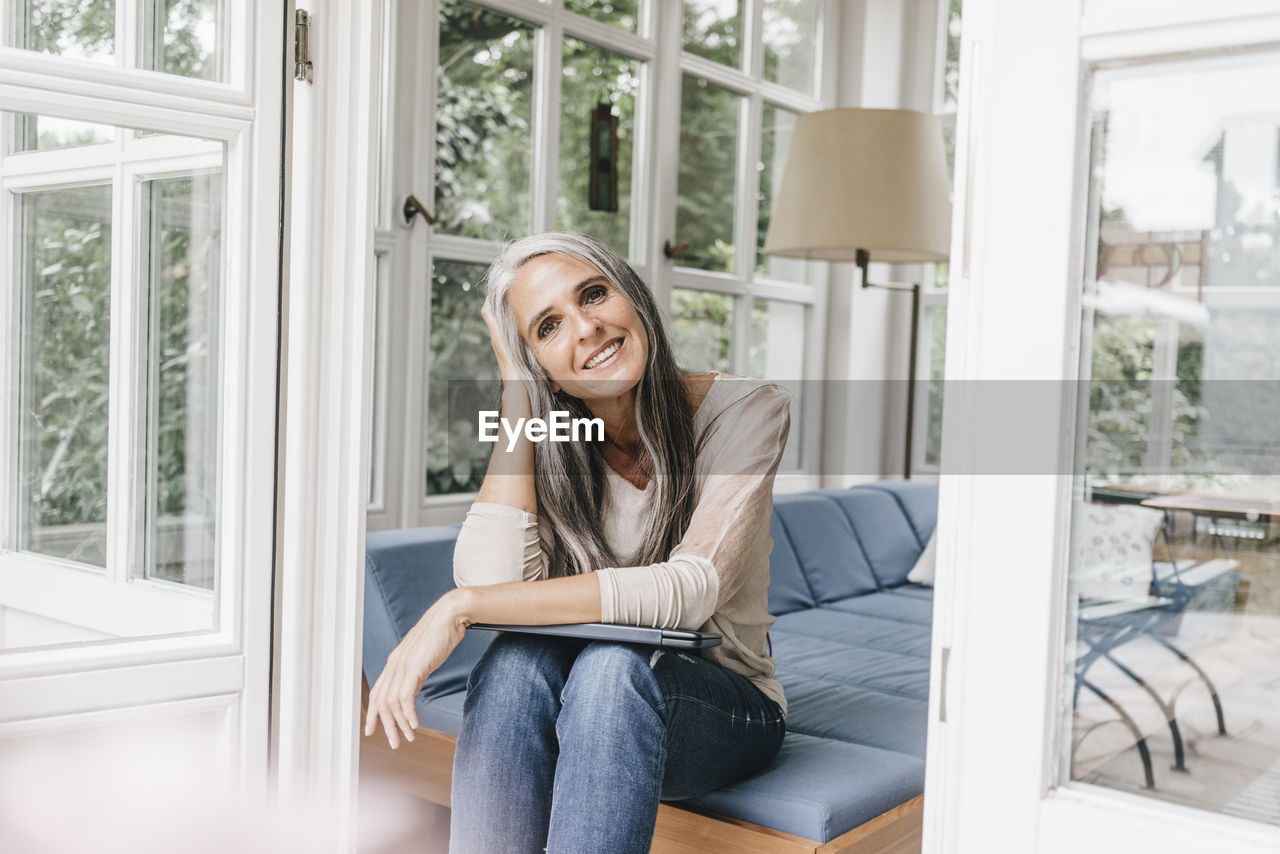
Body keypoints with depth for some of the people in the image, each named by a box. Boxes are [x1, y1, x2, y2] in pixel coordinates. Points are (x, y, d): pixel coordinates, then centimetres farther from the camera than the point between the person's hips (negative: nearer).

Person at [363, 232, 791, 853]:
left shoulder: (746, 411, -13)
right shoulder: (547, 446, -3)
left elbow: (689, 590, -27)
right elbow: (496, 577, -21)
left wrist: (461, 607, -30)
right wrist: (517, 397, -16)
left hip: (728, 709, -2)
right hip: (595, 707, 3)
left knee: (613, 662, -34)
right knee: (517, 655, -31)